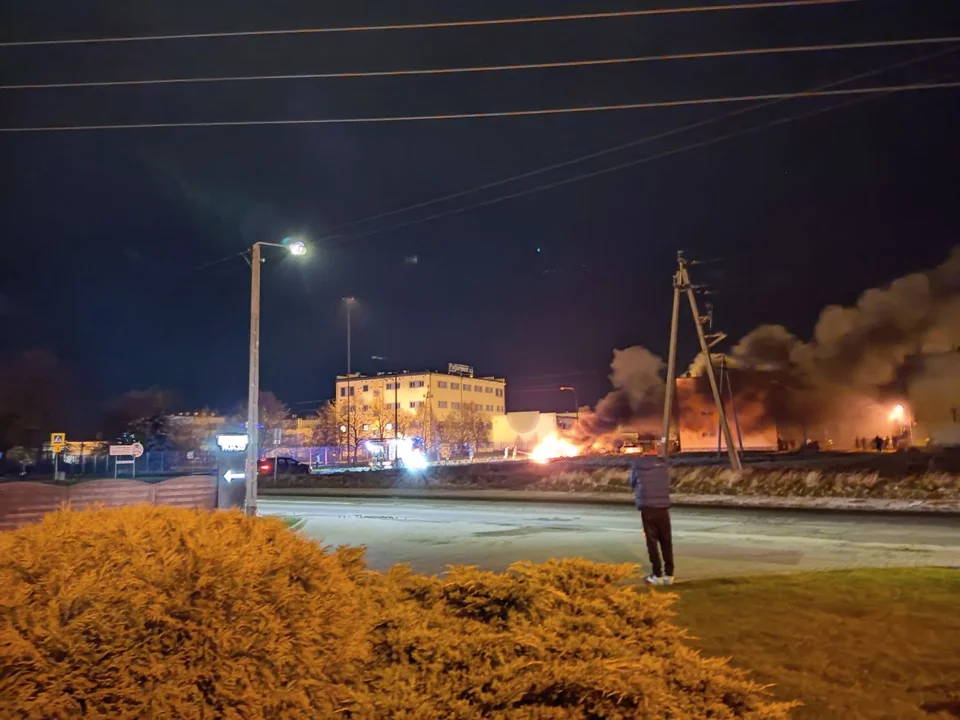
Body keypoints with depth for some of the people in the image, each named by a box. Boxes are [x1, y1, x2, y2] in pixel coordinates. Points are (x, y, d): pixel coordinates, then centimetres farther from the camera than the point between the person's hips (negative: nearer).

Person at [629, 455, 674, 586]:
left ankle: (657, 575, 5)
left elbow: (633, 483, 13)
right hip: (663, 508, 2)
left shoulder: (637, 465, -2)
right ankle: (669, 574, 12)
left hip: (647, 508, -2)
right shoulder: (663, 464, 2)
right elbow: (667, 483, 15)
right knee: (666, 542, 11)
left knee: (652, 542, 5)